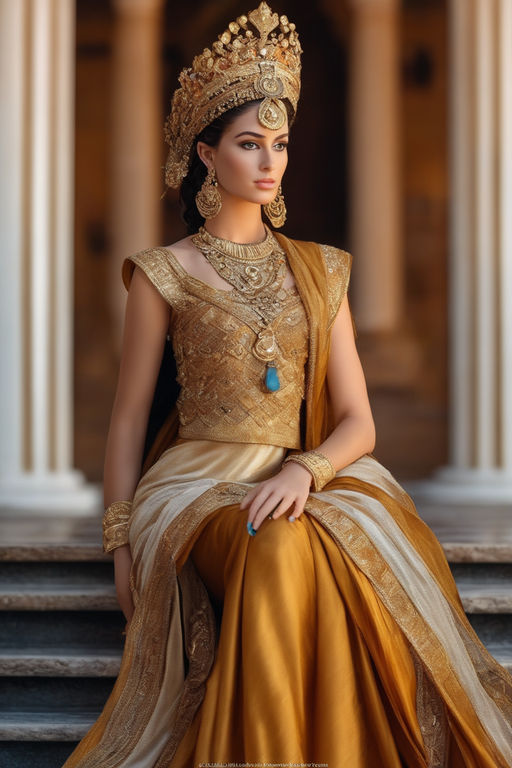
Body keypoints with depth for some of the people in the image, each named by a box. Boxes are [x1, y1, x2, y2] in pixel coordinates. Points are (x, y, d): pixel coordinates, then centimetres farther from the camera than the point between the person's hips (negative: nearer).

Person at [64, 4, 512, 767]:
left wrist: (304, 470, -14)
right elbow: (128, 418, 8)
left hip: (309, 480, 3)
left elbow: (358, 421, 7)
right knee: (279, 551, -37)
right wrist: (121, 543, -1)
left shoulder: (320, 272, 14)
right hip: (199, 483, -3)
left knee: (369, 548, -33)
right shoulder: (164, 274, 6)